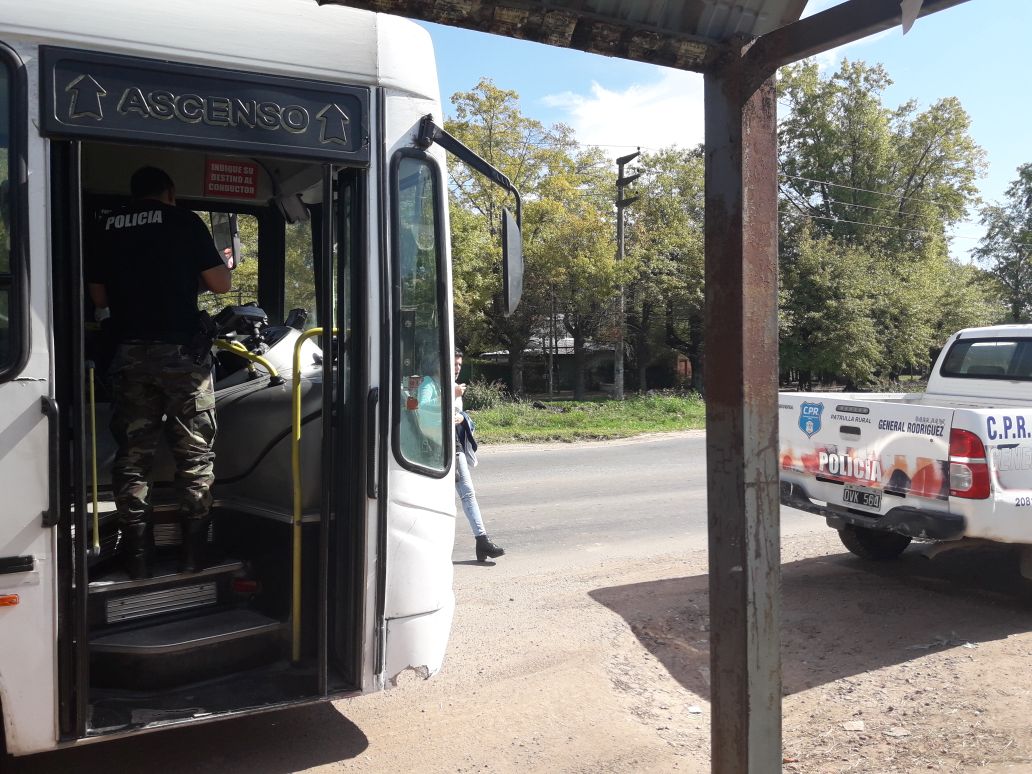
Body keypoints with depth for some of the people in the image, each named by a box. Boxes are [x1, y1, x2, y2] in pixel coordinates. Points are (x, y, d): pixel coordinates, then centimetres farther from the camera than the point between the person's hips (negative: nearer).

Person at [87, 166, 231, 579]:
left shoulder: (107, 228, 10)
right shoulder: (185, 222, 1)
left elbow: (99, 297, 13)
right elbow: (220, 283, 1)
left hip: (129, 354, 3)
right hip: (182, 351, -3)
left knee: (132, 456, 10)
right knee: (195, 454, 6)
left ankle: (137, 558, 11)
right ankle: (193, 555, 8)